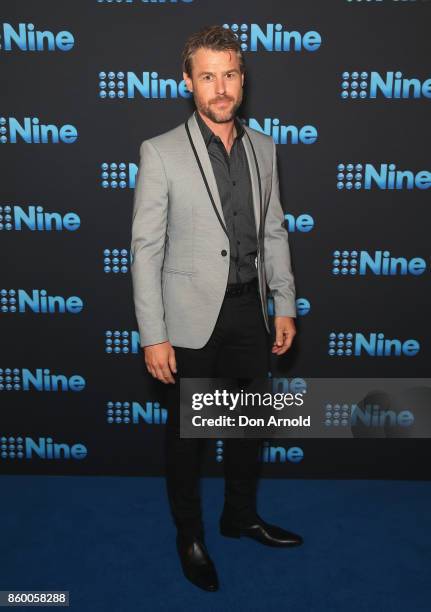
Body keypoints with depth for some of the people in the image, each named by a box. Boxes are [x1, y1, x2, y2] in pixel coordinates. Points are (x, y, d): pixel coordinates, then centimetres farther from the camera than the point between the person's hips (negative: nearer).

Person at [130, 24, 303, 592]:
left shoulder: (263, 147, 6)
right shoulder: (161, 152, -8)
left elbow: (274, 232, 10)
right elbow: (146, 248, -10)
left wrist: (285, 305, 6)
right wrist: (153, 336, -13)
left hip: (250, 311, 5)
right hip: (191, 319, -4)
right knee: (187, 433, 11)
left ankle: (241, 515, 43)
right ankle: (190, 535, 35)